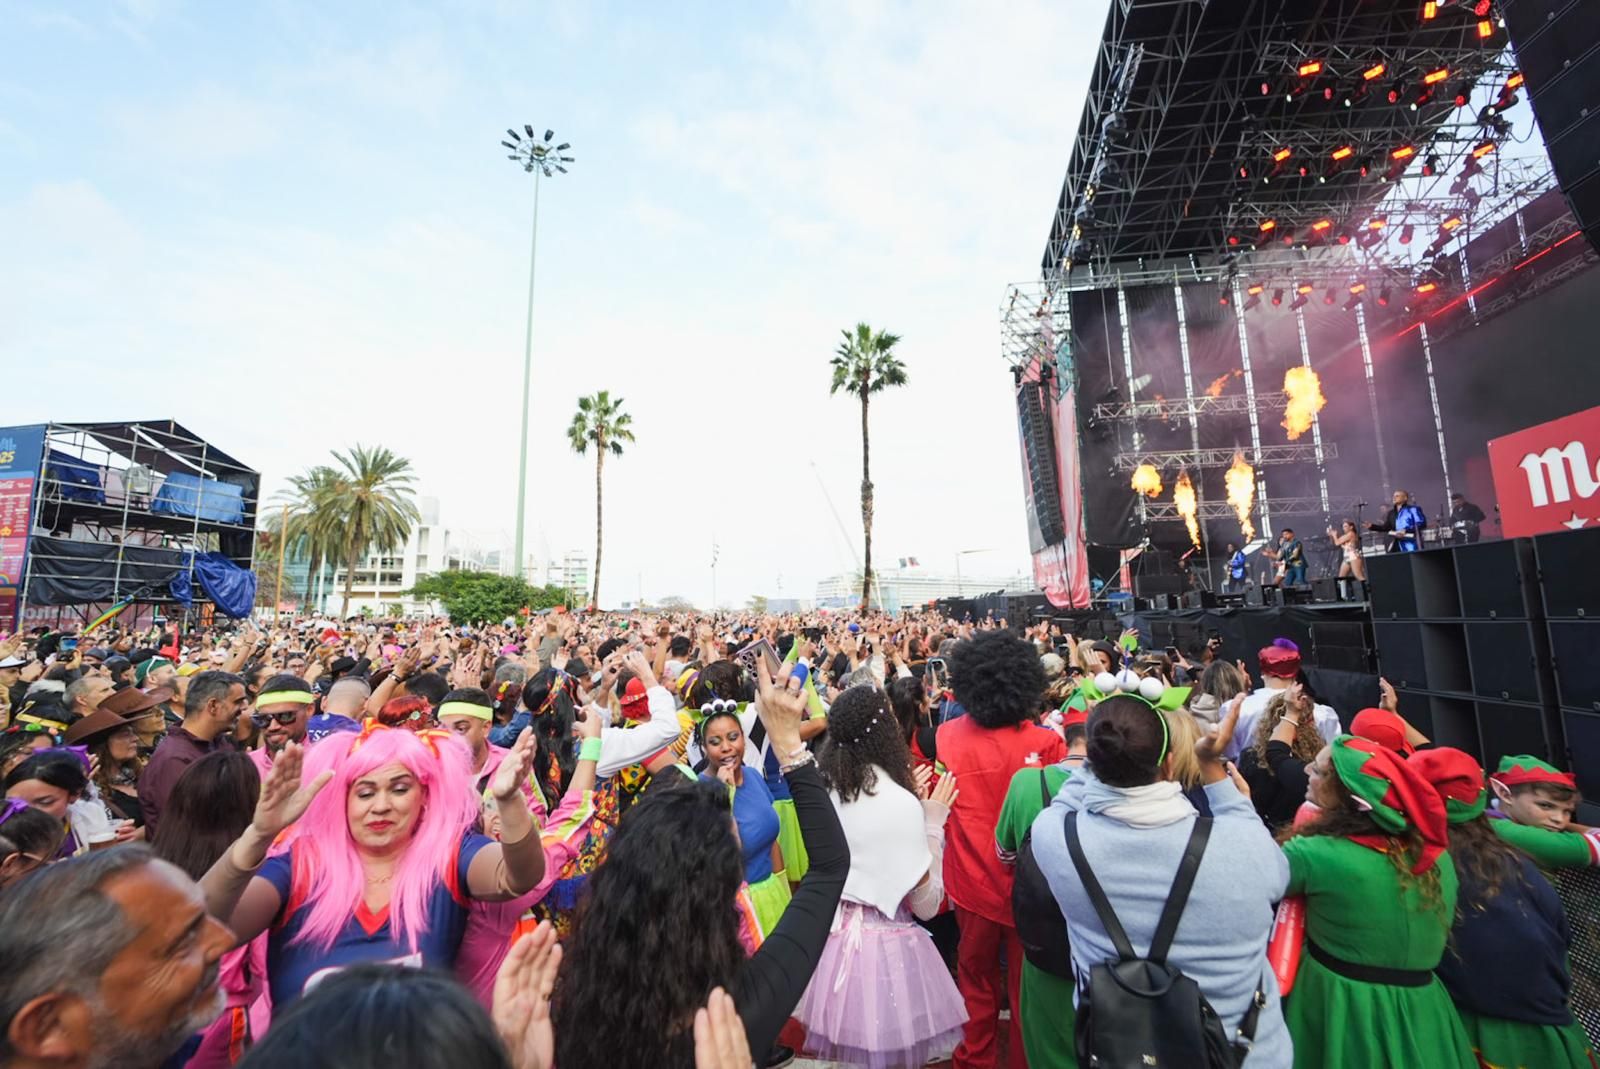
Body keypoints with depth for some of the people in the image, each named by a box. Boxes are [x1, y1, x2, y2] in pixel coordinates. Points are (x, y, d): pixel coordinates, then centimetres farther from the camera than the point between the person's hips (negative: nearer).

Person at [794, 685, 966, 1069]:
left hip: (835, 933, 6)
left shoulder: (825, 789, -6)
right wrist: (933, 821, -8)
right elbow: (926, 903, -14)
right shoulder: (901, 803, -24)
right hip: (884, 943, -6)